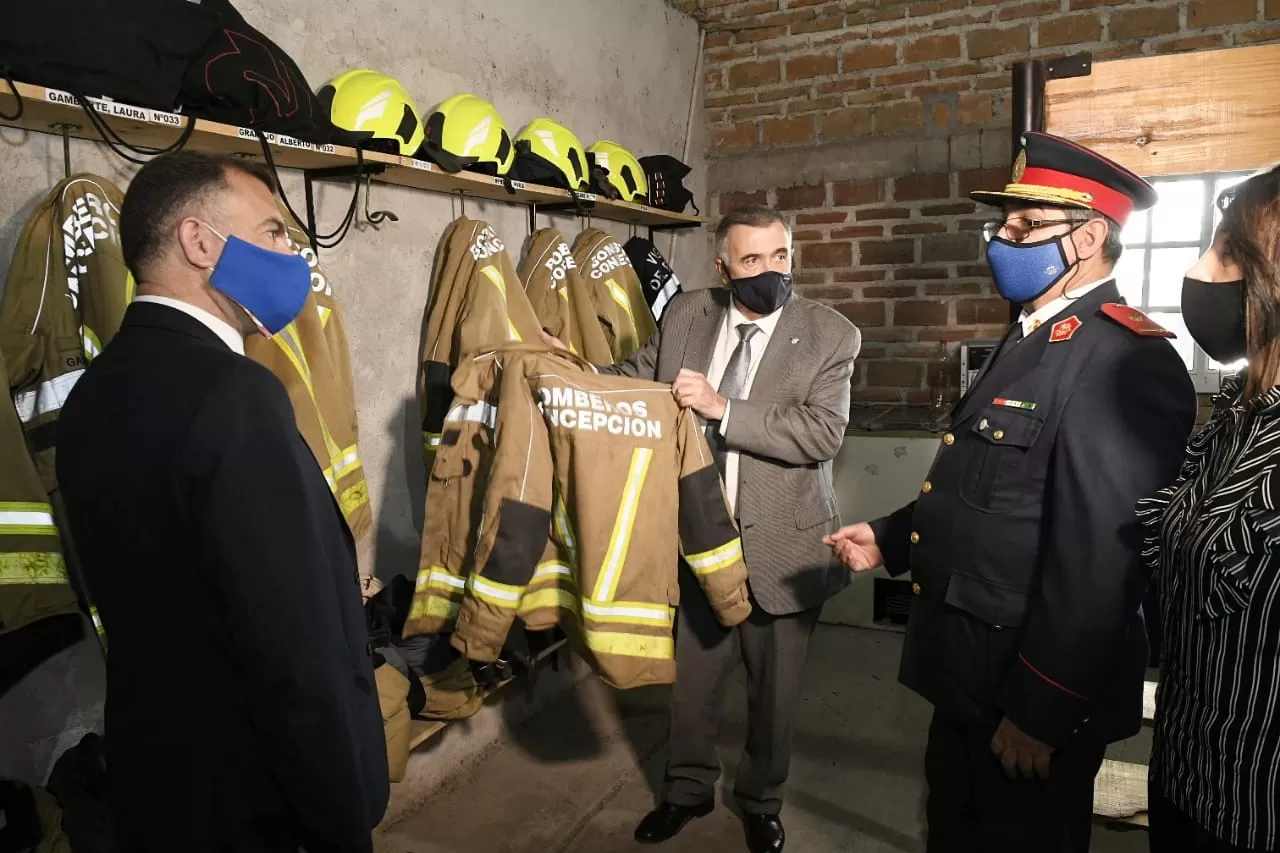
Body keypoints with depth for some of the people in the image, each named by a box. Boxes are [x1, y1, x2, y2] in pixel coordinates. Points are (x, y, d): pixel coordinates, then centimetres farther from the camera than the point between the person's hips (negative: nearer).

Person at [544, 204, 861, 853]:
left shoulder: (831, 335, -10)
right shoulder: (685, 315, -1)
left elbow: (823, 434, -20)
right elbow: (636, 380, 8)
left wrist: (722, 408, -25)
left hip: (781, 543, -2)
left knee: (773, 688, 16)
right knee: (692, 677, 19)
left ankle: (761, 801, 43)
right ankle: (688, 788, 45)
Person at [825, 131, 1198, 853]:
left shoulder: (1125, 360, -22)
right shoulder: (1034, 341, 12)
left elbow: (1100, 558, -27)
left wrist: (1039, 712, -23)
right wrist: (891, 539, 10)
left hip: (1033, 688, -9)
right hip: (971, 670, 9)